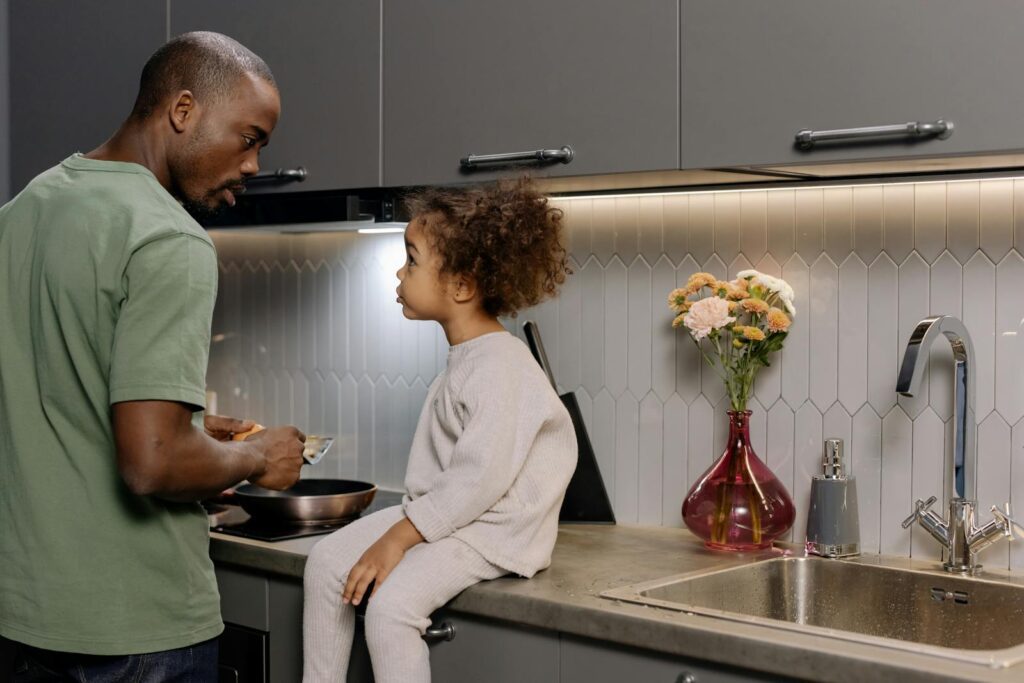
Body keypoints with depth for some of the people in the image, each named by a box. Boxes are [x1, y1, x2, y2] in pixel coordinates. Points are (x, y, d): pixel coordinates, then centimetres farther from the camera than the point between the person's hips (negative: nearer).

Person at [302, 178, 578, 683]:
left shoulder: (499, 367, -22)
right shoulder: (464, 357, 9)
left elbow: (480, 479, -26)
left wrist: (398, 538, -23)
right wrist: (398, 528, 12)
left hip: (491, 531, -10)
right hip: (439, 511, 10)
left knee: (391, 605, -26)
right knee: (327, 561, 6)